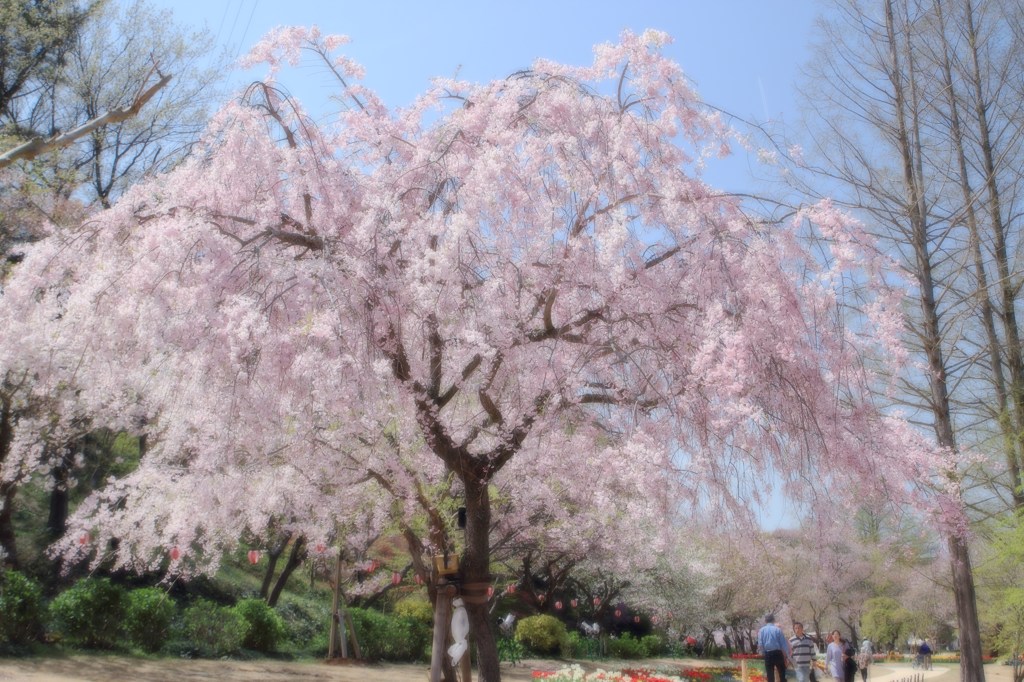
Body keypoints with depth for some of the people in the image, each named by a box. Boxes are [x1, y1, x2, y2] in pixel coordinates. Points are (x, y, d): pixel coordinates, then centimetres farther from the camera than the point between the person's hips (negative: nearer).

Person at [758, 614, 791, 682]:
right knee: (782, 675, 7)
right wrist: (786, 655, 0)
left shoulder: (761, 630, 4)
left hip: (768, 654, 2)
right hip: (778, 653, -2)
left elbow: (760, 644, 0)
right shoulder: (778, 629, -1)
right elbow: (784, 643, -4)